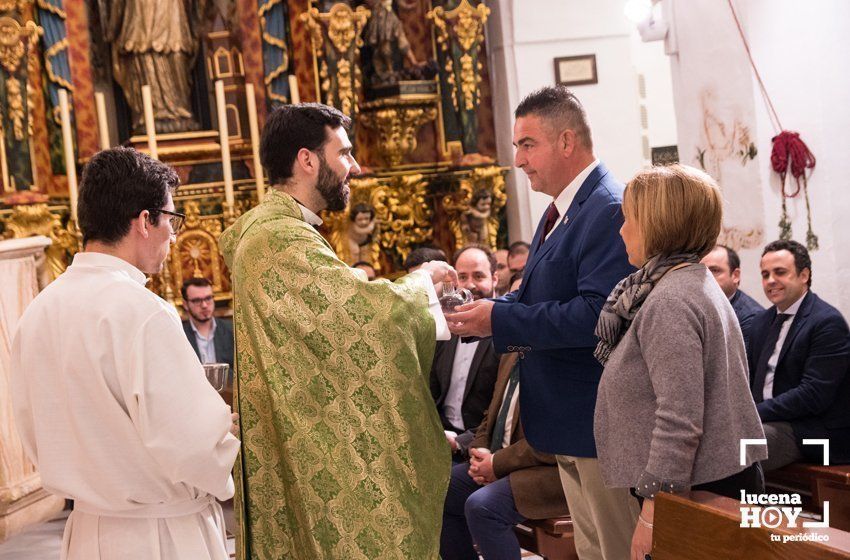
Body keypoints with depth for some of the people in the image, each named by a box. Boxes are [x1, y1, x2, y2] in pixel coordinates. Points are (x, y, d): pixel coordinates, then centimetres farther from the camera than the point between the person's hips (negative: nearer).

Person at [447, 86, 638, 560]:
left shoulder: (610, 211, -20)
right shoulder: (561, 211, 13)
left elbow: (595, 314, -29)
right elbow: (541, 298, 15)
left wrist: (499, 320, -23)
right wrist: (479, 313, -3)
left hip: (599, 420, -10)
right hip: (569, 419, 10)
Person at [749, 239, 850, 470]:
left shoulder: (828, 322, -11)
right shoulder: (763, 321, 16)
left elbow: (813, 395, -19)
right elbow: (749, 378, 19)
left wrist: (754, 413, -20)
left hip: (811, 431, -8)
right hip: (767, 418, 8)